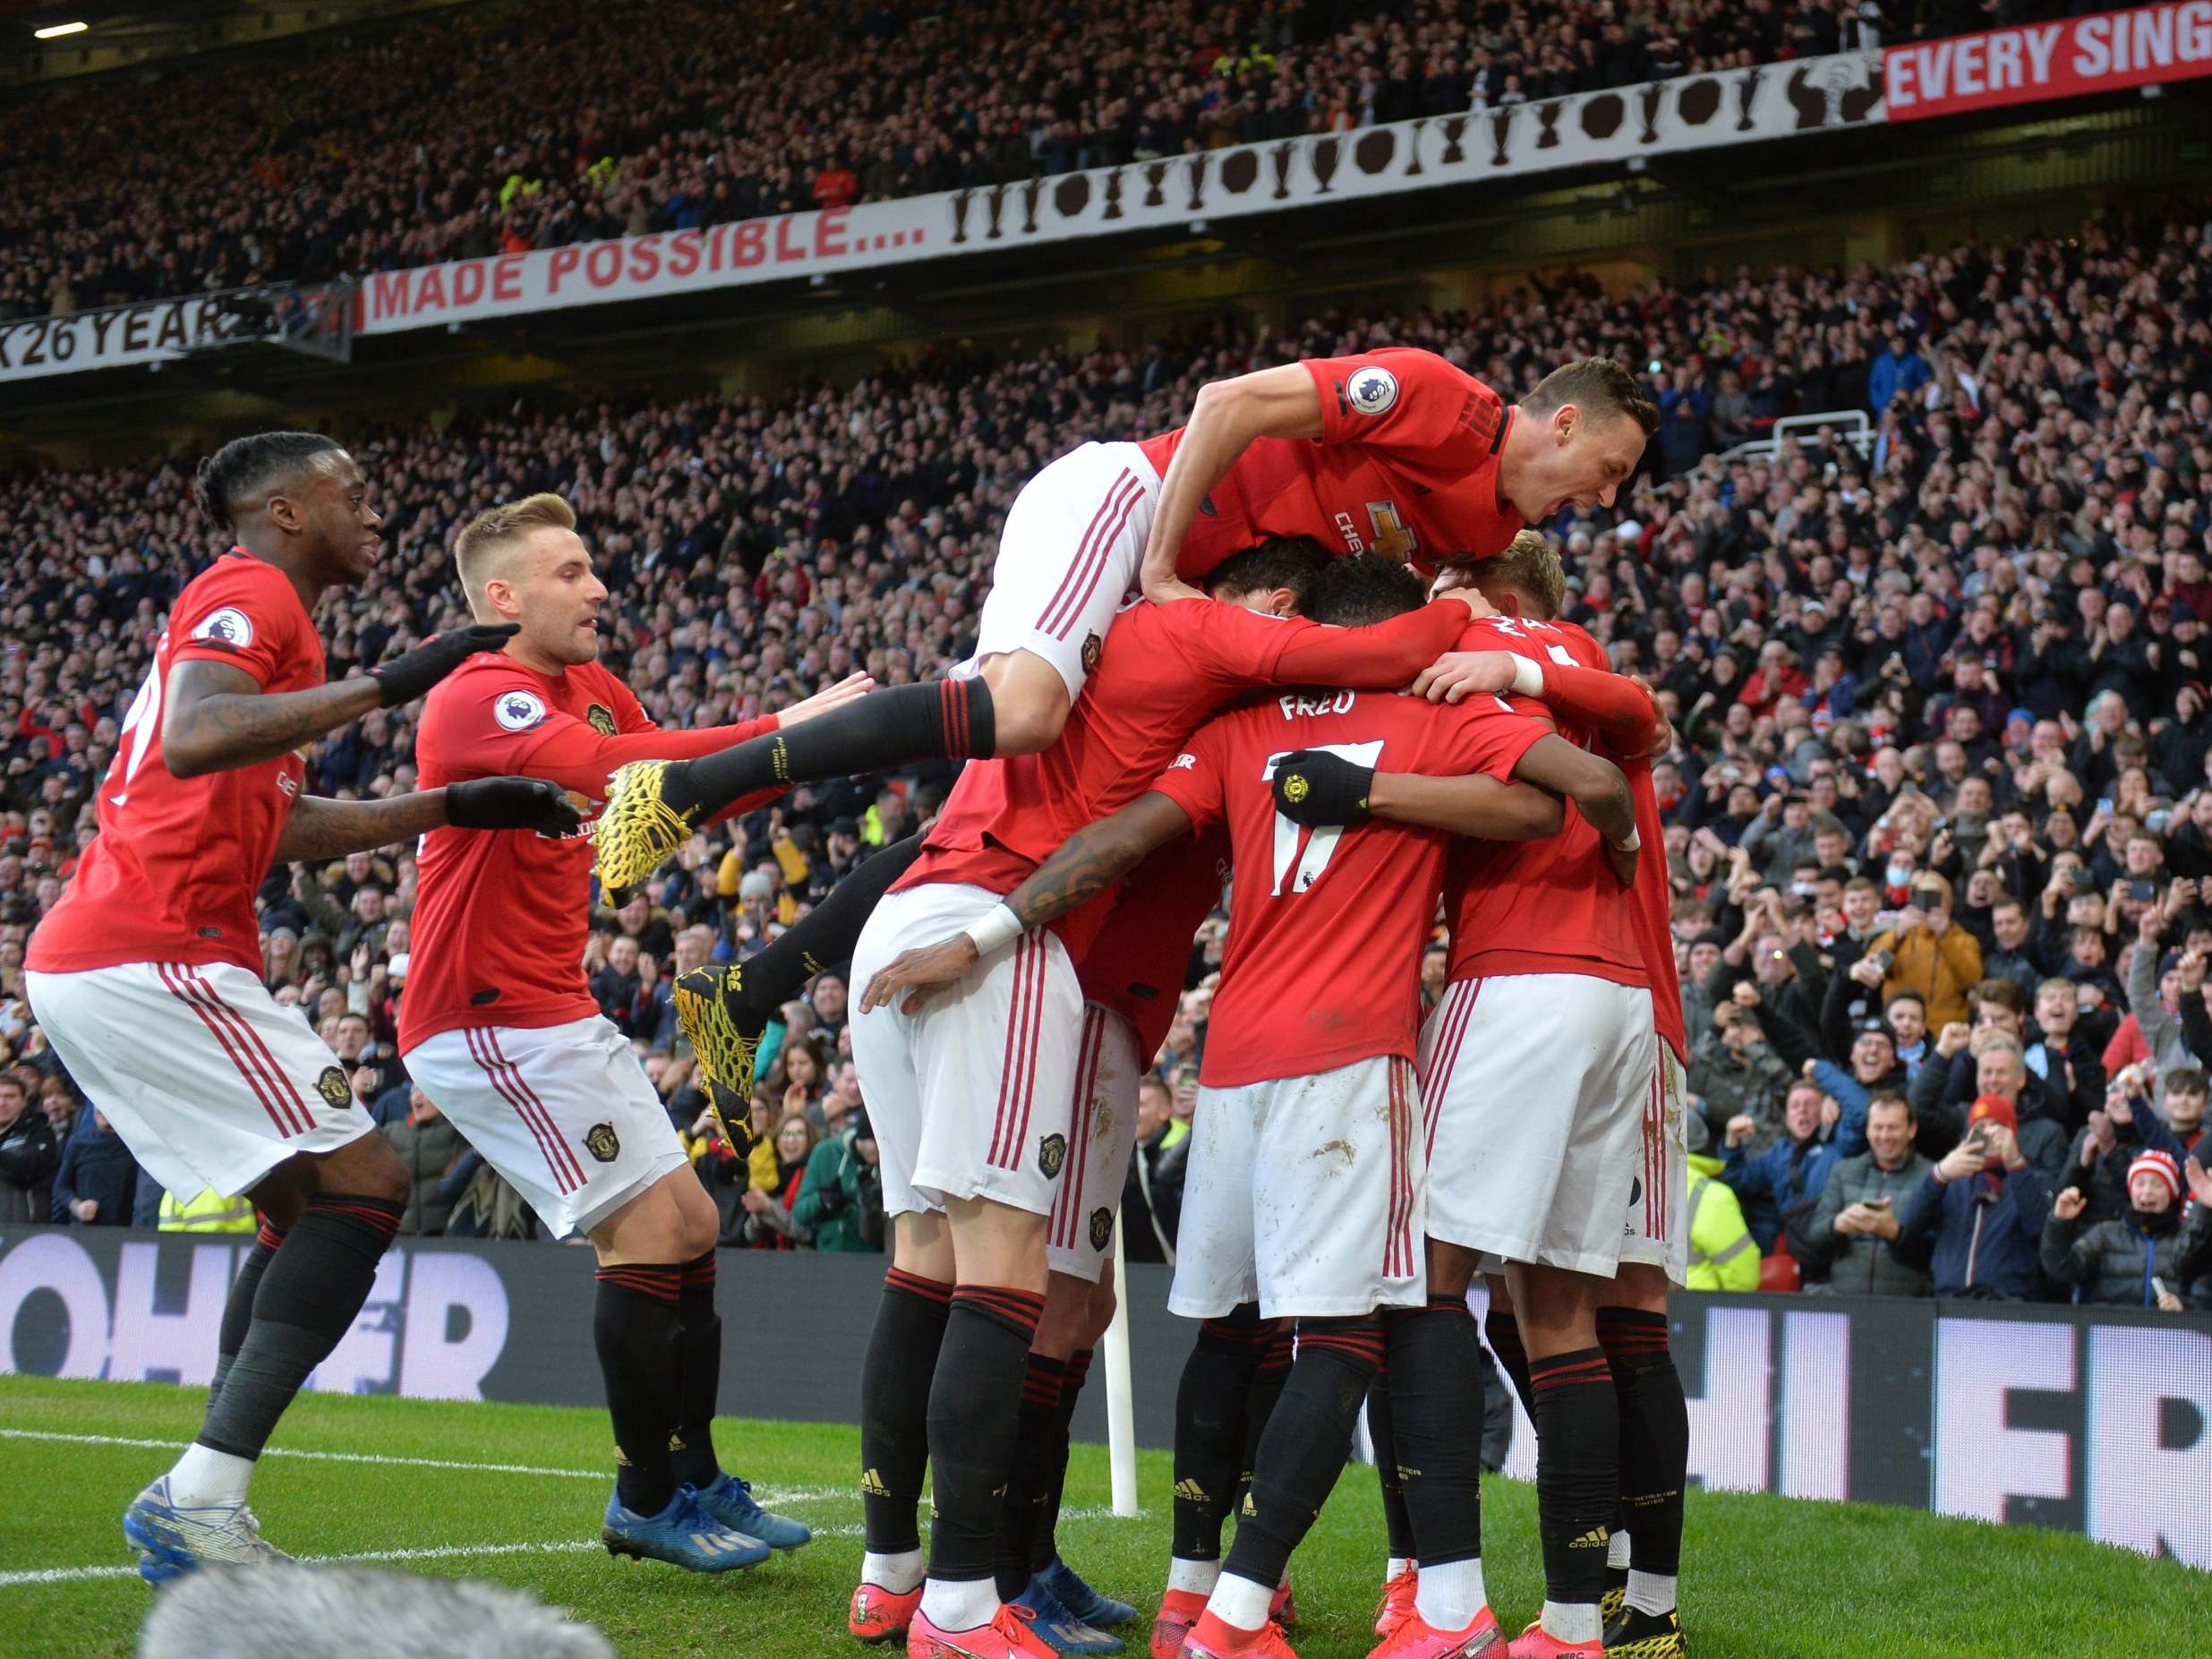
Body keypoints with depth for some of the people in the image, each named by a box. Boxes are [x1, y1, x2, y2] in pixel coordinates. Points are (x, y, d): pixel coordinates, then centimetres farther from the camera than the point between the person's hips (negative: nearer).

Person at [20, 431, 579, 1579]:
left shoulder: (244, 606, 25)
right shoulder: (249, 592, -6)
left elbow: (270, 823, 27)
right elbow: (194, 742, -26)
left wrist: (454, 809, 24)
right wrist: (383, 686, -27)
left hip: (84, 965, 11)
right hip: (153, 957, -11)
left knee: (307, 1202, 16)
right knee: (363, 1185, -10)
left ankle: (204, 1508, 13)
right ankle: (198, 1502, -15)